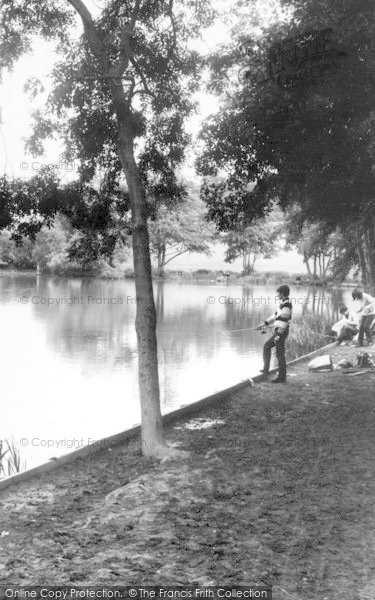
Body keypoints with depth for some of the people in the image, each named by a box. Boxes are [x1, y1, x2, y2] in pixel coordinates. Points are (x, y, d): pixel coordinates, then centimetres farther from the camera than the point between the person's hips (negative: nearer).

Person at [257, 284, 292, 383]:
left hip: (281, 332, -10)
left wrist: (278, 335, -24)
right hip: (279, 331, 10)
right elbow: (276, 315, 22)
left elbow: (284, 320, -23)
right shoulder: (283, 303, 14)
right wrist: (264, 323, 22)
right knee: (267, 346, 17)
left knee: (280, 354, -4)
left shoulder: (286, 304, -18)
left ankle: (282, 377, 3)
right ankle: (266, 369, 19)